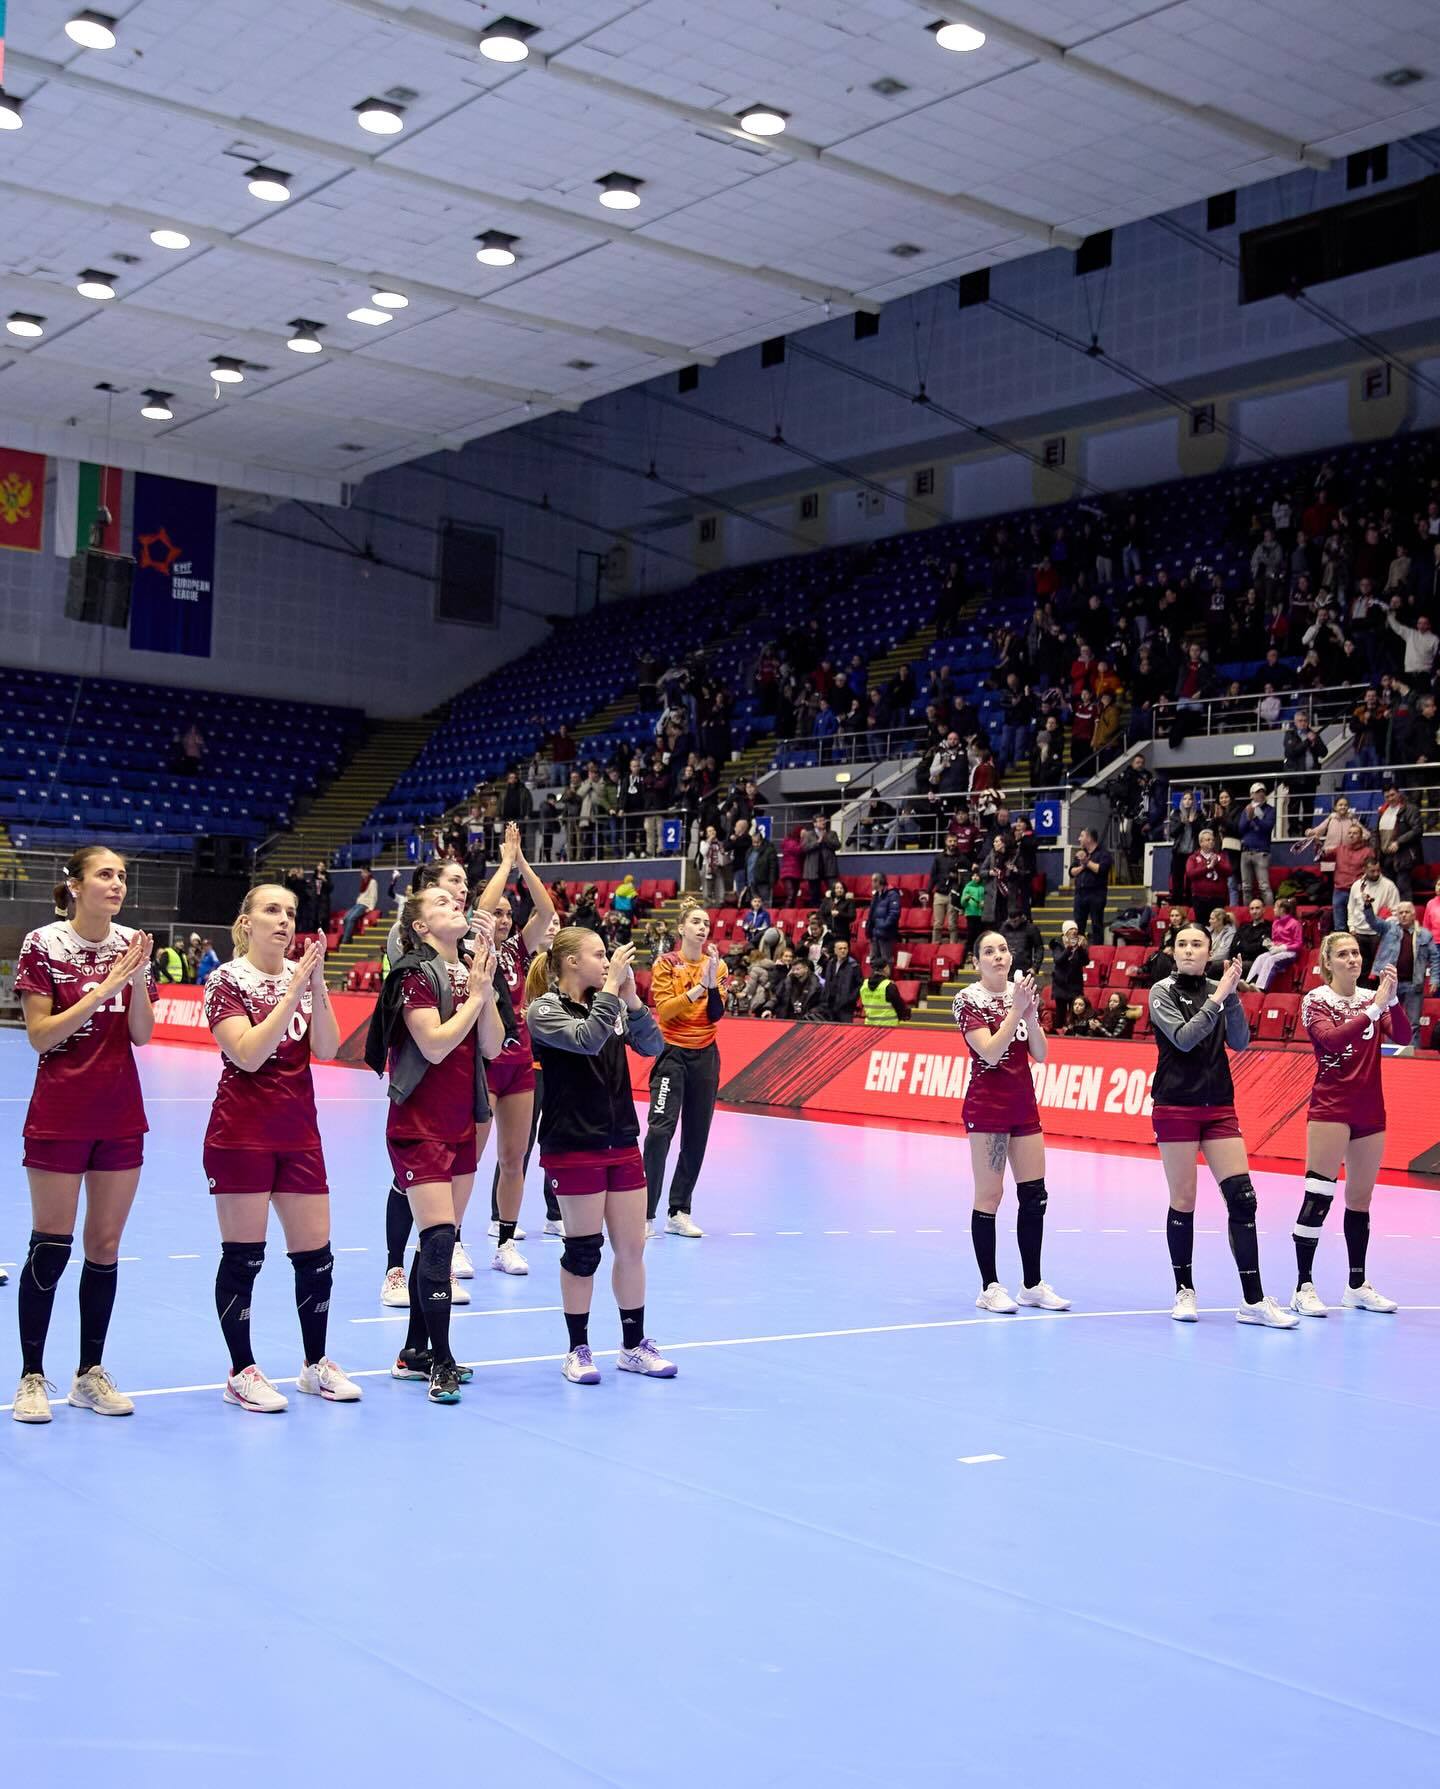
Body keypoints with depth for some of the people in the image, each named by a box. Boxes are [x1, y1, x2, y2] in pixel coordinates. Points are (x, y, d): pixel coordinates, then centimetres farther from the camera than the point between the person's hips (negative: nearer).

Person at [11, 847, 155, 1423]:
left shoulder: (131, 944, 4)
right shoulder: (43, 944, -9)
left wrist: (138, 978, -14)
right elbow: (39, 1035, -11)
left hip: (120, 1116, 4)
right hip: (59, 1115, -4)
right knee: (50, 1246, -1)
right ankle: (31, 1377, 11)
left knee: (105, 1246, 8)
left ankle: (90, 1372, 18)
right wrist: (102, 988, -19)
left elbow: (141, 1035, 3)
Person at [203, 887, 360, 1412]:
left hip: (299, 1132, 5)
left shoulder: (303, 976, 7)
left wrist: (317, 984, -16)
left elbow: (326, 1048, -5)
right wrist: (293, 990, -22)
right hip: (242, 1135, -5)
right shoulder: (226, 980, -7)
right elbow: (248, 1054, -20)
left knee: (315, 1254, 7)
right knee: (243, 1255, -1)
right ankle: (241, 1372, 11)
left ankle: (316, 1363, 22)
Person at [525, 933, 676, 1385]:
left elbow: (653, 1045, 2)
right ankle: (578, 1350, 14)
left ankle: (633, 1345, 22)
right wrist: (612, 986, -20)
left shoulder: (610, 1004, 9)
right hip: (573, 1146, -6)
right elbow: (587, 1039, -25)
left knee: (632, 1249, 8)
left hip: (621, 1142, 6)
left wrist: (631, 997, -8)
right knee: (583, 1250, 0)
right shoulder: (544, 1009, -8)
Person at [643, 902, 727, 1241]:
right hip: (672, 1054, -4)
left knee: (696, 1137, 5)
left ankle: (679, 1213, 14)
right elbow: (663, 1010, -14)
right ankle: (646, 1214, -12)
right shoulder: (666, 964, -3)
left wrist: (713, 983, -18)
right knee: (659, 1130, -15)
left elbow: (716, 1015, -3)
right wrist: (698, 987, -22)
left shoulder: (716, 965, 6)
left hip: (705, 1057, 4)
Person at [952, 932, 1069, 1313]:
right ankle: (989, 1287, 4)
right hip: (987, 1107, -6)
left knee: (1034, 1196, 7)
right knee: (989, 1196, -3)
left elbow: (1039, 1054, 4)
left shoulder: (1021, 993, 9)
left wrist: (1031, 1015, -11)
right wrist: (1015, 1011, -22)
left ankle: (1033, 1284, 17)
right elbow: (990, 1052, -18)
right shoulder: (969, 999, -8)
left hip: (1024, 1104, 6)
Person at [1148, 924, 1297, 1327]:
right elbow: (1183, 1038, -16)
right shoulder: (1163, 991, -2)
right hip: (1176, 1108, -4)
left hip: (1219, 1107, 4)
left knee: (1242, 1198, -4)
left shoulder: (1218, 990, 9)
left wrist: (1232, 996, -13)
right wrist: (1217, 998, -18)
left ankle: (1253, 1301, -1)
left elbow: (1239, 1041, -1)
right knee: (1183, 1202, 0)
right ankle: (1185, 1292, 16)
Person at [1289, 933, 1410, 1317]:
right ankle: (1304, 1288, -8)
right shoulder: (1315, 1000, -3)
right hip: (1330, 1108, -5)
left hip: (1370, 1110, 5)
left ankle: (1358, 1286, 21)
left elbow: (1402, 1036, -7)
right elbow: (1331, 1038, -22)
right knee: (1318, 1195, -10)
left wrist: (1391, 998, -21)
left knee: (1360, 1198, 11)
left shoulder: (1372, 999, 9)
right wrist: (1374, 1008, -27)